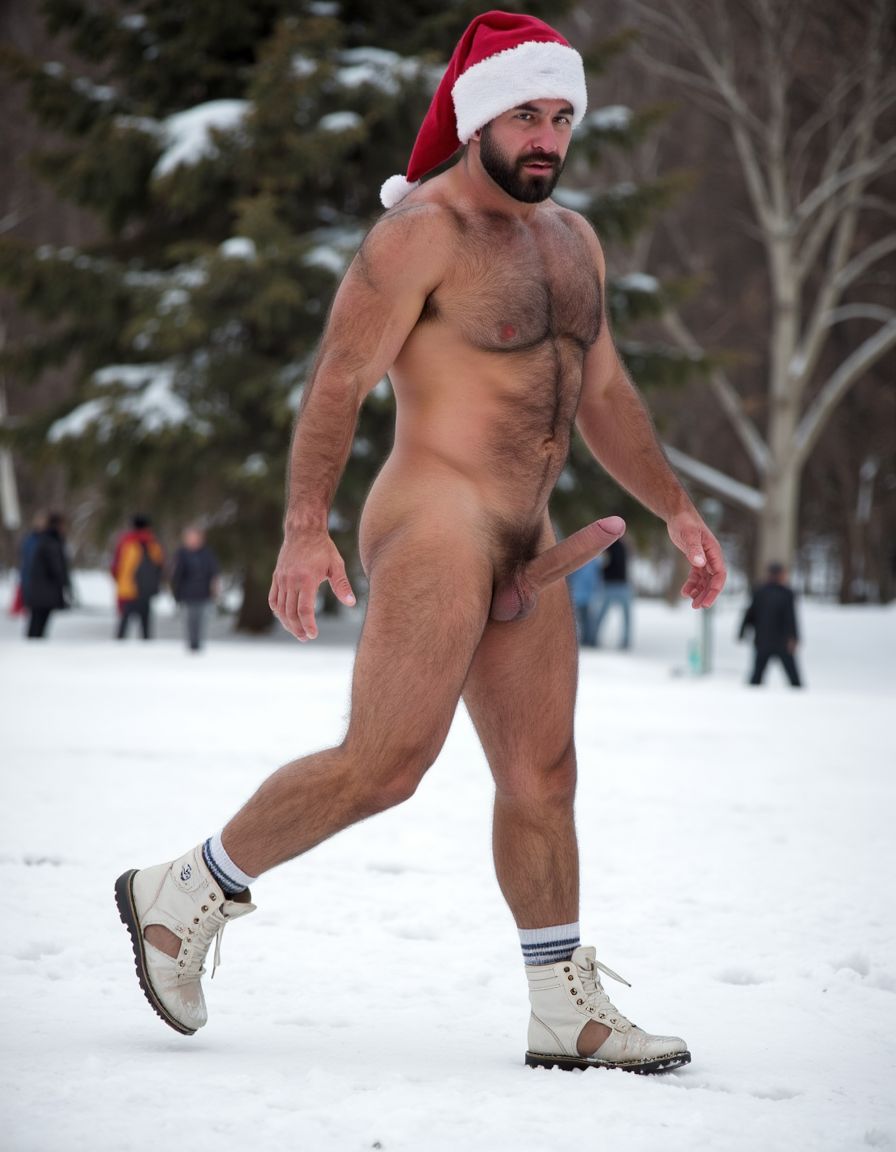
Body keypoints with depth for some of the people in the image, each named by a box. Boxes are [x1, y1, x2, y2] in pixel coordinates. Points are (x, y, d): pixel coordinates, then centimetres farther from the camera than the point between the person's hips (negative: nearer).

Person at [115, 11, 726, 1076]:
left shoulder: (572, 239, 17)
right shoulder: (421, 230, -9)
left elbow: (602, 393, 25)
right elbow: (338, 380, -13)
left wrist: (676, 509, 21)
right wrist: (305, 529, -21)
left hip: (525, 547, 8)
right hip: (435, 523, -8)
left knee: (541, 777, 8)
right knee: (383, 765, -14)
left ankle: (568, 1013, 14)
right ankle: (184, 894, 1)